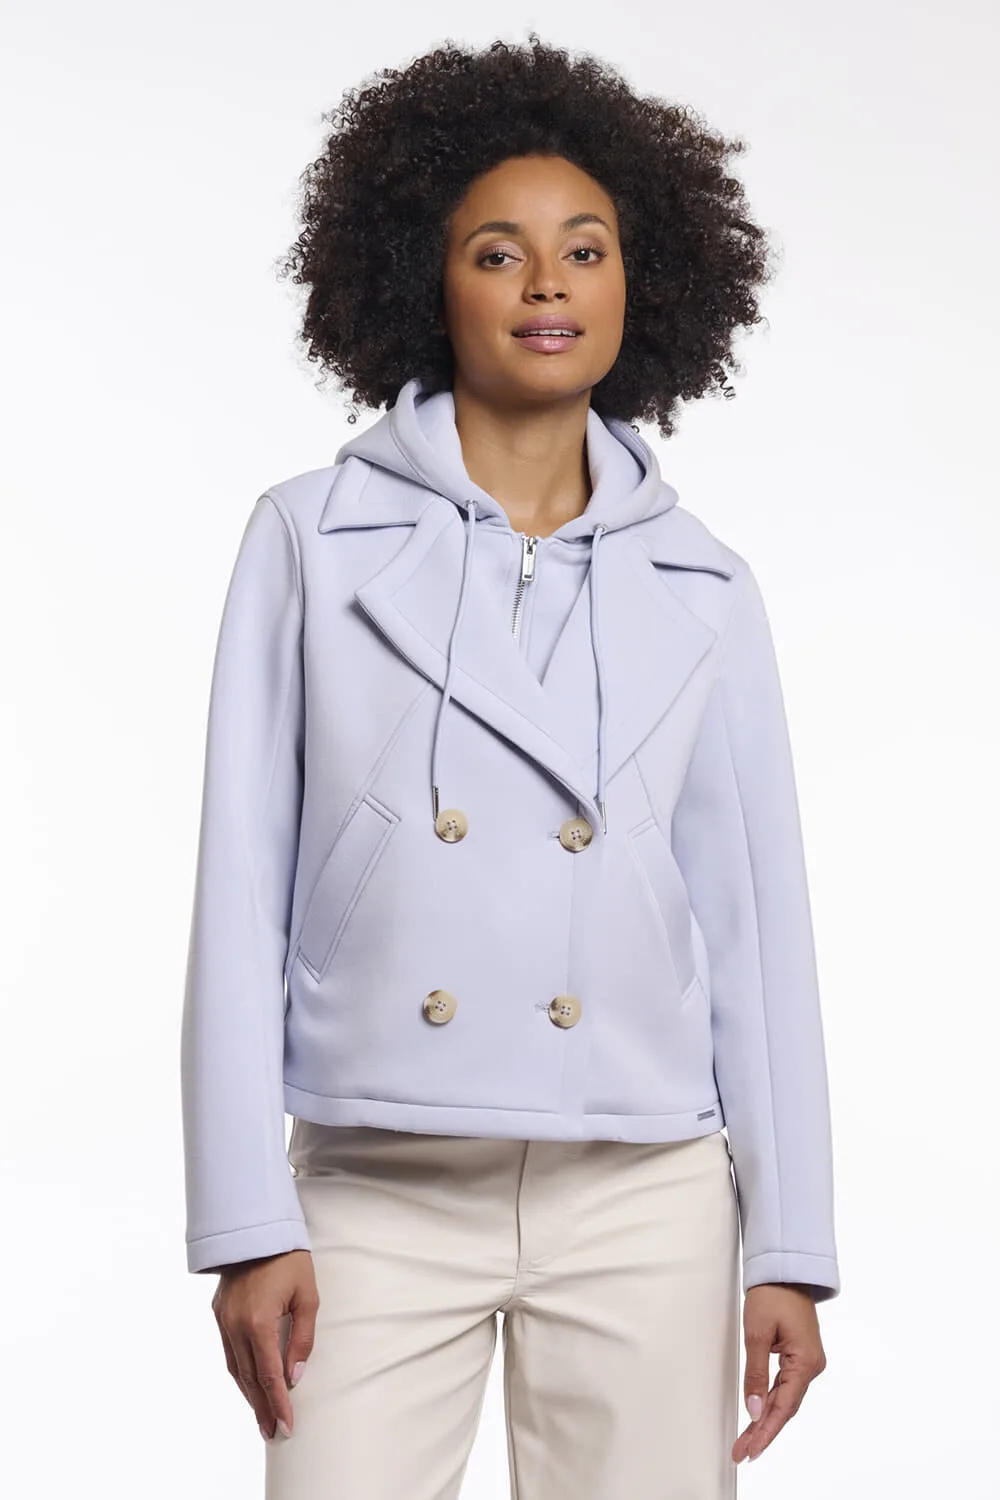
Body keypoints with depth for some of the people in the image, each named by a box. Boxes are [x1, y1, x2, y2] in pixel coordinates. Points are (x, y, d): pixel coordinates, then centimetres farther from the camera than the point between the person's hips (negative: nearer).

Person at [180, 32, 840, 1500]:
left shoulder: (699, 585, 7)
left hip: (641, 1206, 1)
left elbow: (756, 920, 7)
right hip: (380, 1200, -1)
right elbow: (243, 890, 0)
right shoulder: (314, 540, 2)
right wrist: (246, 1223, -4)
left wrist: (790, 1249, 4)